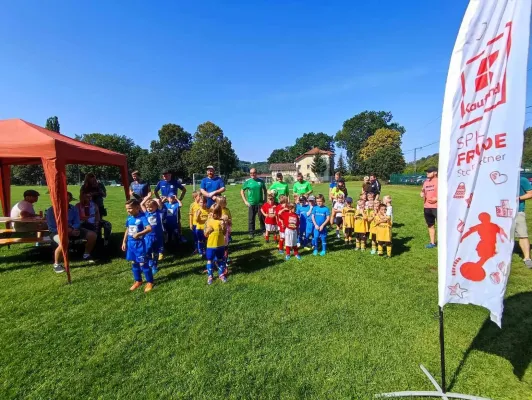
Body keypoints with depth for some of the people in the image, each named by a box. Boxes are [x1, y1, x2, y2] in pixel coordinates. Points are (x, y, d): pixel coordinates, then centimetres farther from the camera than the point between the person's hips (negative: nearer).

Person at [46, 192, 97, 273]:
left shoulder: (73, 209, 4)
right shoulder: (51, 210, -10)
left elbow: (77, 222, 5)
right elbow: (52, 228, -14)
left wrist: (74, 230, -18)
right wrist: (68, 231, -23)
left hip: (72, 230, 6)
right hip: (58, 231, -5)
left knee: (92, 235, -9)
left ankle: (86, 255, 14)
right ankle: (57, 264, -14)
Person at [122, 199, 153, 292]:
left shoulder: (142, 217, -18)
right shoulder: (129, 218, 4)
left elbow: (149, 228, -29)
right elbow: (127, 230, 15)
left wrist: (139, 234, -36)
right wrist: (124, 242, 15)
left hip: (140, 244, -7)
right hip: (131, 243, 7)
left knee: (143, 263, -1)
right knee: (134, 263, 16)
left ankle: (150, 282, 14)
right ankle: (138, 281, 32)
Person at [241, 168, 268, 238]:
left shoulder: (261, 181, 2)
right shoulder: (247, 181, -2)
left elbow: (265, 190, 13)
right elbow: (242, 191, 5)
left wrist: (265, 199, 6)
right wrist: (245, 201, -2)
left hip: (260, 203, 1)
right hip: (251, 203, -1)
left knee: (262, 218, 7)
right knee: (251, 219, 5)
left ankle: (263, 231, 23)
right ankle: (251, 233, 18)